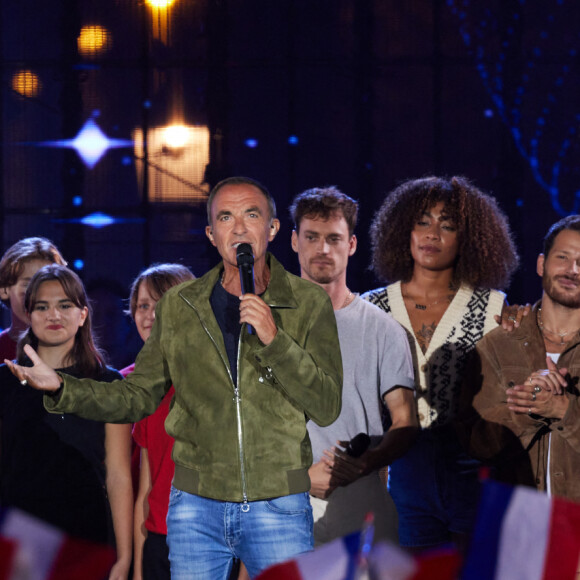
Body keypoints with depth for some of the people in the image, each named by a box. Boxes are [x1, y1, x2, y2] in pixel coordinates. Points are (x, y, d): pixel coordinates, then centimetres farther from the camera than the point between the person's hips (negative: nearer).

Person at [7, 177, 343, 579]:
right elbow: (138, 397, 9)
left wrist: (275, 341, -20)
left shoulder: (309, 303, 0)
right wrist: (61, 388, -4)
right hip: (196, 503, 2)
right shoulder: (178, 306, 7)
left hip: (279, 504, -2)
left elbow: (327, 408, -7)